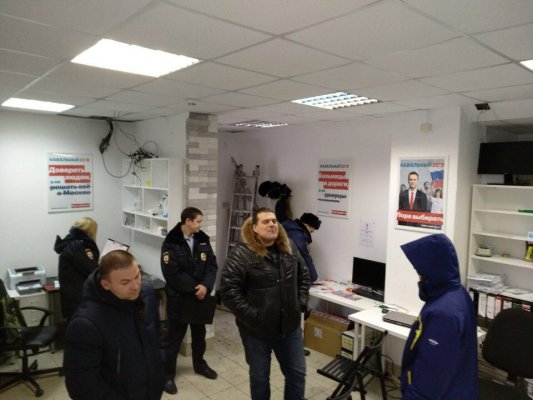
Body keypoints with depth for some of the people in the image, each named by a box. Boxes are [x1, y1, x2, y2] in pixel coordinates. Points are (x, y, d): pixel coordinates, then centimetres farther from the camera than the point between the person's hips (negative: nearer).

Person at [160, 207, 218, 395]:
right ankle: (168, 375, 25)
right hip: (179, 298, -5)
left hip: (201, 296, 5)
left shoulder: (202, 239, 0)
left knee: (199, 334, 22)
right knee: (174, 338, 8)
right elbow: (172, 274, -21)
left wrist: (205, 286, -18)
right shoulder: (171, 243, -16)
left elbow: (212, 265, -2)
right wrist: (195, 288, -20)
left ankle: (199, 364, 43)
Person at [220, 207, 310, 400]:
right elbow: (228, 291, -19)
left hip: (290, 327, 5)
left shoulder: (289, 248, 1)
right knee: (259, 377, 15)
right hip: (257, 330, -4)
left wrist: (301, 303, 3)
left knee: (297, 373, 16)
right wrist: (253, 316, -19)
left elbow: (303, 276, 13)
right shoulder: (241, 254, -17)